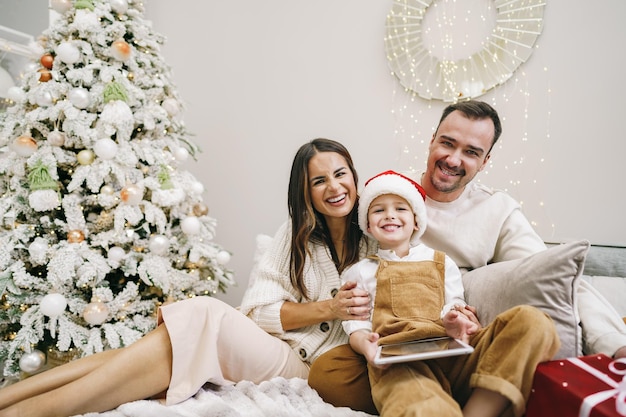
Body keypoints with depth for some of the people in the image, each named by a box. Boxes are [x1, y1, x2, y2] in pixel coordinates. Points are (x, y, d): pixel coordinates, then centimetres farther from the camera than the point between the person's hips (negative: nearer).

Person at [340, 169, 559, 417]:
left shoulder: (442, 263, 26)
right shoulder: (360, 272, 22)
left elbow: (456, 309, 17)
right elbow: (357, 326, 12)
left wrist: (455, 322, -8)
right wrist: (365, 344, -12)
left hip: (453, 350, 7)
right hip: (398, 361, -6)